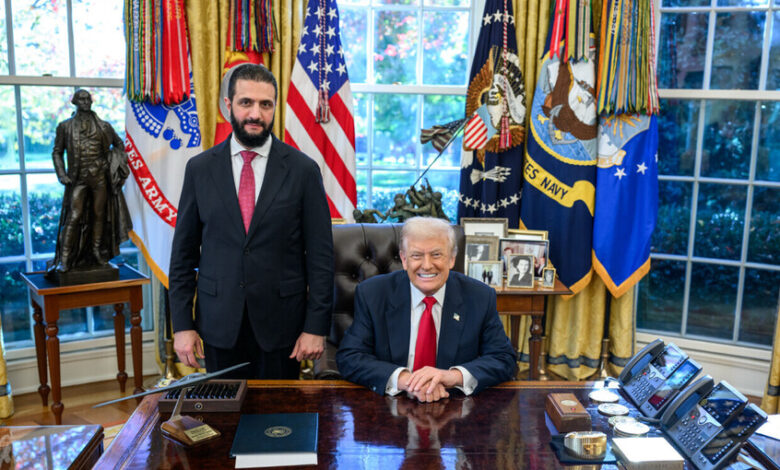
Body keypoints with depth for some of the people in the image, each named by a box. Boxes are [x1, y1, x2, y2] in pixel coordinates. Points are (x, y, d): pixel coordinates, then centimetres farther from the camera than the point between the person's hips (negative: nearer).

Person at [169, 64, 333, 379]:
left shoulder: (303, 170, -4)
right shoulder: (200, 168, 2)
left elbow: (320, 254, -3)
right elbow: (184, 252, 5)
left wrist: (316, 327, -6)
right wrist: (182, 324, 1)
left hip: (281, 326, -1)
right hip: (219, 324, 2)